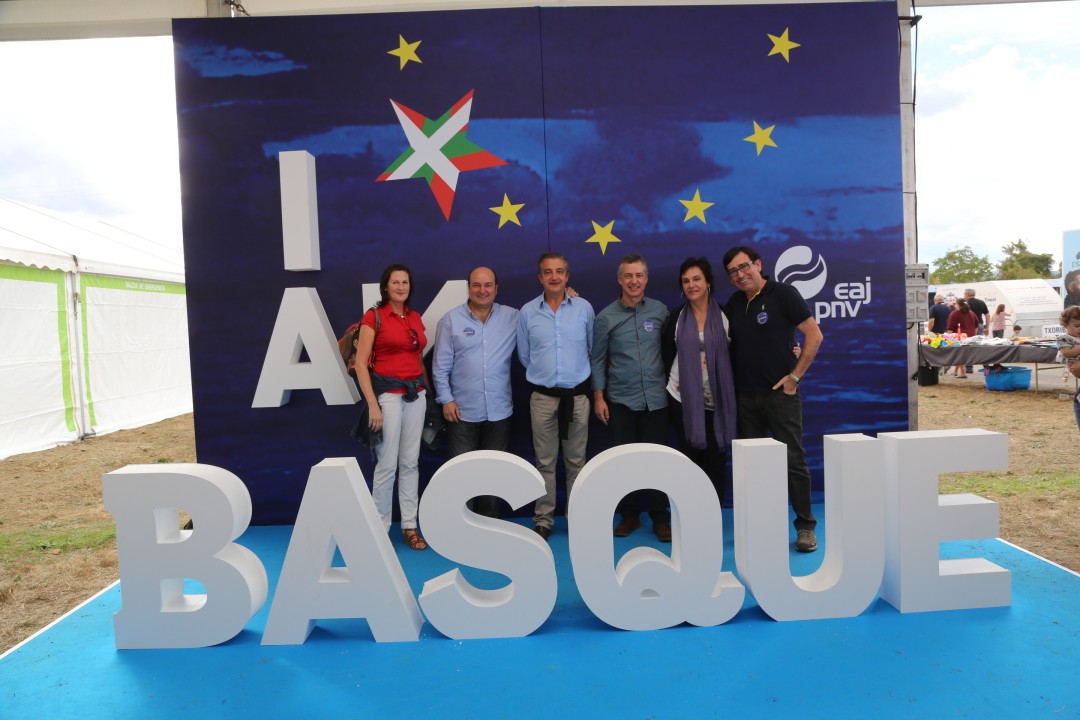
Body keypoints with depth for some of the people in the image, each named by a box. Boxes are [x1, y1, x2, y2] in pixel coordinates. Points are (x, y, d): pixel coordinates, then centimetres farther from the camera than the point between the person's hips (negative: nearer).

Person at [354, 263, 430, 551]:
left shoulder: (416, 318, 11)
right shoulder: (373, 317, -5)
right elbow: (360, 364, -9)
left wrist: (428, 391, 14)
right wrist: (372, 405, -15)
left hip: (416, 393, 5)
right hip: (388, 393, -5)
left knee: (410, 462, 8)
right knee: (387, 464, -2)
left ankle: (409, 526, 18)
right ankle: (379, 528, 14)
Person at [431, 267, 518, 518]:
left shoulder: (513, 317, 4)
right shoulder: (451, 320, 0)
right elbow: (441, 365, -1)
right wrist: (446, 399, -5)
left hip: (499, 411, 2)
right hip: (463, 411, -2)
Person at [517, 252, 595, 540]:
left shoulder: (584, 308, 0)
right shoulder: (527, 312, 0)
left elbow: (590, 348, 11)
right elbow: (524, 356, 9)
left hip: (577, 395, 0)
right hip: (543, 396, 0)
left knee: (576, 461, 10)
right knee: (545, 462, 7)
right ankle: (543, 520, 17)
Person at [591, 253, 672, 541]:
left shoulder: (660, 310, 2)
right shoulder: (606, 317, -1)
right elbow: (598, 359, 3)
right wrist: (598, 397, 0)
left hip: (656, 398, 0)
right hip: (621, 400, 0)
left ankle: (660, 517, 16)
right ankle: (629, 514, 21)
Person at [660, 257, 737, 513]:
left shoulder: (724, 316, 1)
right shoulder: (676, 318, 3)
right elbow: (666, 356, 6)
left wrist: (730, 388, -3)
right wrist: (672, 382, 2)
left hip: (717, 400, 0)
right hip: (684, 399, 0)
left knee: (716, 458, 5)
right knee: (692, 457, 6)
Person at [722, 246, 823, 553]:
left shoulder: (783, 294, -6)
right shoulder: (734, 303, 10)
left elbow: (814, 335, -8)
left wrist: (795, 375, -10)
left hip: (780, 392, -5)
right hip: (745, 395, 6)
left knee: (793, 461, -1)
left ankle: (806, 526, 11)